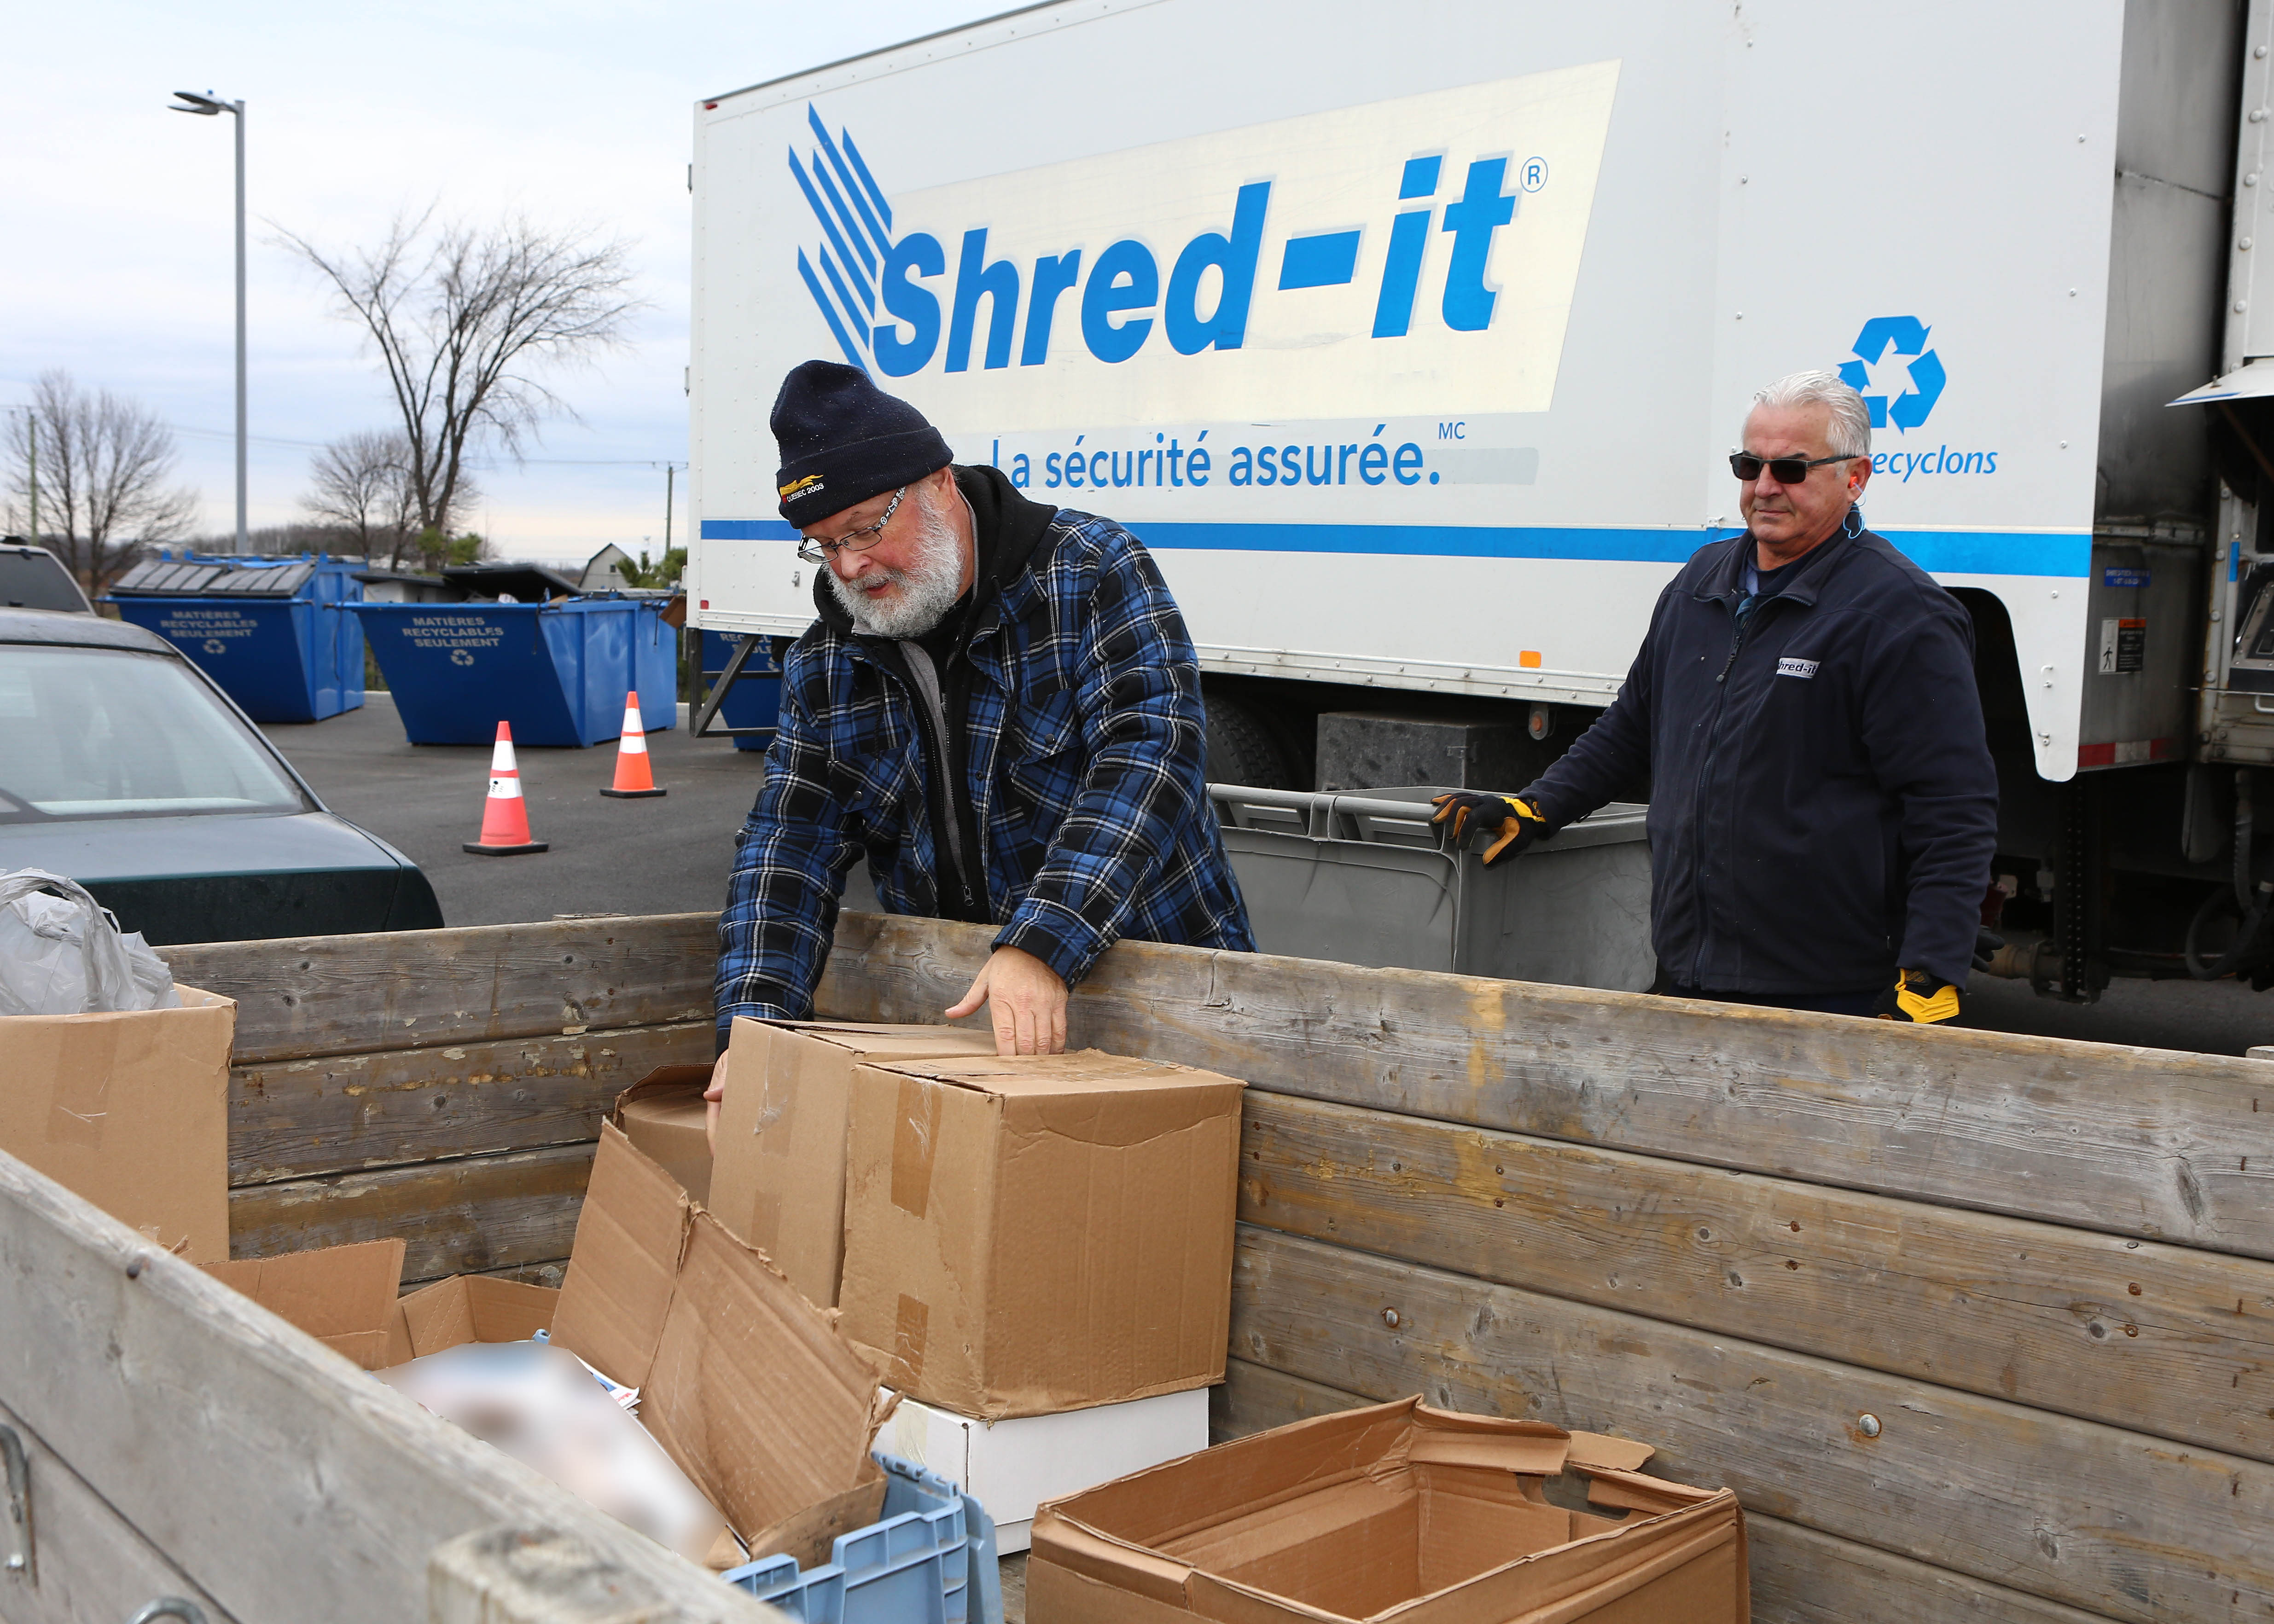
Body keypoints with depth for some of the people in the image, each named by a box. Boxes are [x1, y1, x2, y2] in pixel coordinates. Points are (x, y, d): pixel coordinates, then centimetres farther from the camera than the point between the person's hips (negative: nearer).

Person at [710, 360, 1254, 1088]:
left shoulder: (1089, 570, -9)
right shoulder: (824, 666, 7)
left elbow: (1145, 755, -21)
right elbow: (789, 842, 2)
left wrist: (1041, 946, -32)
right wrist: (754, 1026, -14)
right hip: (960, 1004, 5)